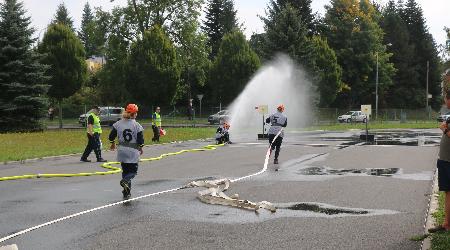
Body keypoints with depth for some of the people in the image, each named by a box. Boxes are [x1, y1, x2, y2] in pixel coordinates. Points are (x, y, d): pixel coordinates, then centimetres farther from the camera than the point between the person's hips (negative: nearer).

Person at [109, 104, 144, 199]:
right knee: (133, 170, 9)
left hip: (122, 150, 4)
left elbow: (111, 137, 2)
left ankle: (126, 192, 16)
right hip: (133, 151, -4)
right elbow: (140, 140, -11)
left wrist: (113, 144, 23)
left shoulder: (118, 124, -1)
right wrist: (140, 148, 9)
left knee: (125, 170, 16)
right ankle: (125, 180, -22)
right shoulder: (137, 125, -11)